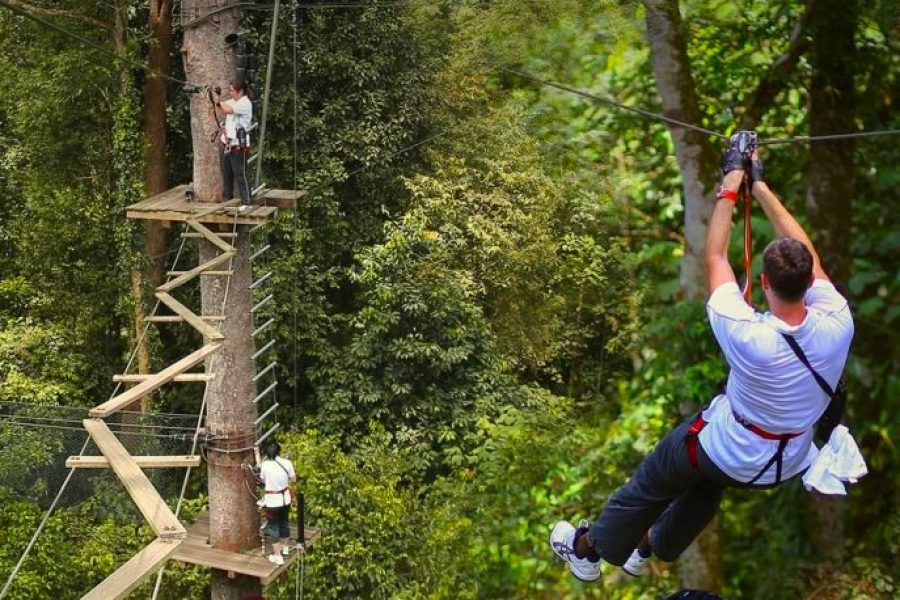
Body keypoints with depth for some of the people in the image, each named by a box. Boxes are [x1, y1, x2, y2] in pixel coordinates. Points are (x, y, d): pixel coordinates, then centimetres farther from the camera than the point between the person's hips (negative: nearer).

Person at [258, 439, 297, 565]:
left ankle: (277, 556, 13)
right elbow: (293, 480, -1)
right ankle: (285, 547, 42)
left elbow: (263, 481, -1)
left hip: (272, 501, -3)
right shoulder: (287, 463, -11)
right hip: (285, 498, 3)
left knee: (273, 527, 9)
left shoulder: (265, 465, -17)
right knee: (284, 522, 24)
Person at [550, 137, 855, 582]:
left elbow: (714, 257, -24)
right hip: (787, 463, 5)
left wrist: (732, 182, -15)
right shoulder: (837, 325, -27)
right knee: (707, 484, 34)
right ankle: (654, 546, 58)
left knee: (651, 482, 22)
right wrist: (760, 184, -7)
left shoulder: (747, 337, -37)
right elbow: (804, 253, -12)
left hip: (729, 453, -5)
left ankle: (589, 547, 44)